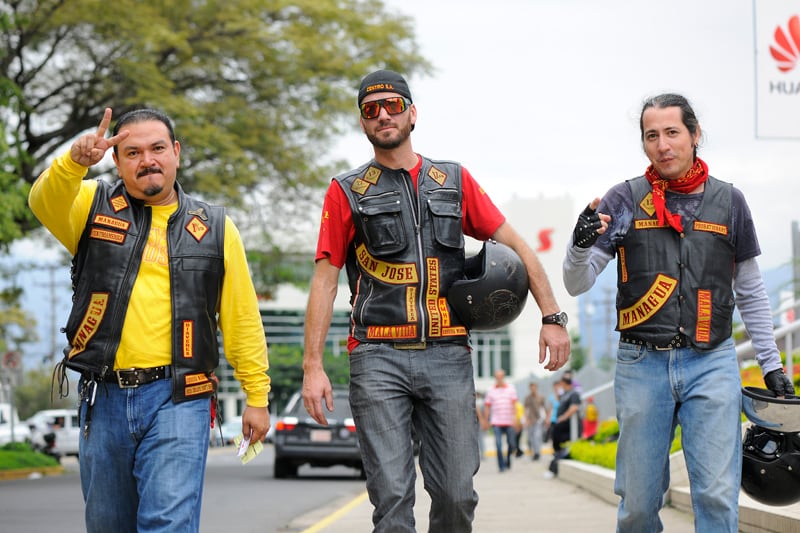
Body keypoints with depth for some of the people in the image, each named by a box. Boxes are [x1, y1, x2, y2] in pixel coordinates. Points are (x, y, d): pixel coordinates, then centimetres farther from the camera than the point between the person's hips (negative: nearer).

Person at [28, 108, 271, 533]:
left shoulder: (214, 227, 10)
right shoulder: (92, 207, 9)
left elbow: (242, 318, 10)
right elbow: (45, 202, -15)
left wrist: (256, 395, 6)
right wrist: (75, 162, -36)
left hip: (177, 401, -2)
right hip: (104, 398, 2)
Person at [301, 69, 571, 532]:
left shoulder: (455, 181, 13)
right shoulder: (347, 193, 9)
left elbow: (516, 246, 13)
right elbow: (325, 281, 5)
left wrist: (552, 317, 3)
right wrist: (313, 367, -4)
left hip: (447, 356, 2)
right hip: (378, 359, -1)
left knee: (457, 494, -1)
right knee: (392, 494, -7)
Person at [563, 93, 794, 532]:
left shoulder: (727, 201, 8)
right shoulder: (625, 200, 4)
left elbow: (750, 290, 16)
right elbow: (576, 284, 3)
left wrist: (771, 363, 12)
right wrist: (581, 244, -18)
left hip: (712, 364, 0)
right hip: (642, 364, 0)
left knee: (718, 495, -8)